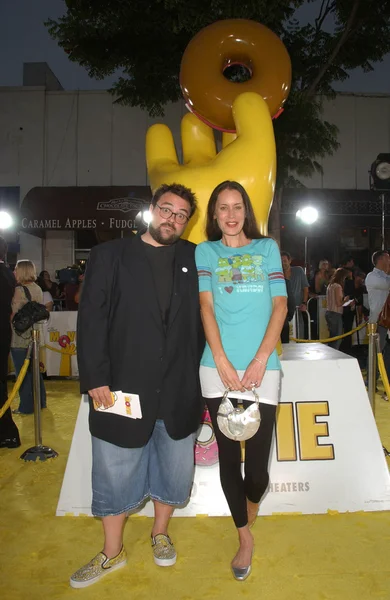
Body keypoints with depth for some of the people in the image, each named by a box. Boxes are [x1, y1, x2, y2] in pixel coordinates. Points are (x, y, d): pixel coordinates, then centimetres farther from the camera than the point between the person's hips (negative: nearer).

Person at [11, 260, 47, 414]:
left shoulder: (19, 290, -17)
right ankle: (40, 402, 27)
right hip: (34, 335, 8)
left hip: (20, 338, -8)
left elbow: (14, 315, -18)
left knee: (23, 373, 2)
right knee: (34, 370, 18)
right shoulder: (37, 289, 8)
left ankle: (26, 407, 11)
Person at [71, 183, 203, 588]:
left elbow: (203, 316, 7)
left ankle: (160, 533, 43)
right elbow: (91, 320, -5)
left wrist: (199, 372, 0)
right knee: (115, 474, 12)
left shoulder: (192, 258, 6)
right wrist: (95, 378, -11)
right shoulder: (110, 255, 0)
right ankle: (112, 553, 35)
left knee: (174, 469, 16)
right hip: (123, 387, -2)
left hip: (179, 391, 2)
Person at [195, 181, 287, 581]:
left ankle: (250, 511, 37)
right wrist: (222, 362, -10)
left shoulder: (267, 247, 11)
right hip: (218, 369, 1)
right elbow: (206, 306, 1)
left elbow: (280, 304, 3)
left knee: (258, 461, 1)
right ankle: (245, 537, 30)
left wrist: (260, 361, -8)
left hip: (262, 369, 0)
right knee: (228, 456, 8)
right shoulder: (205, 251, 11)